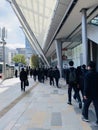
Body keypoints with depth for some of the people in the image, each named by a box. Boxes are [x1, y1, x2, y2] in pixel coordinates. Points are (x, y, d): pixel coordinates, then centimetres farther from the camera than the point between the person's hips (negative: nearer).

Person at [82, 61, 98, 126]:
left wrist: (85, 94, -12)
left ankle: (85, 117, 29)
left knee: (86, 105, 16)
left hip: (89, 93, -4)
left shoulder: (88, 74, -15)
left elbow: (86, 85, -17)